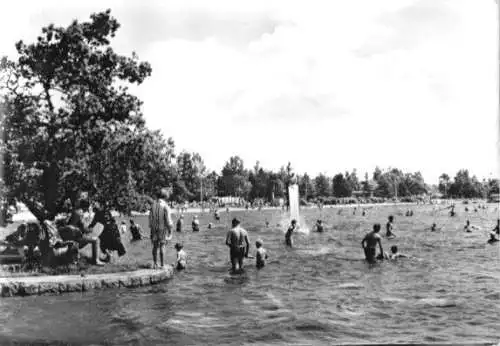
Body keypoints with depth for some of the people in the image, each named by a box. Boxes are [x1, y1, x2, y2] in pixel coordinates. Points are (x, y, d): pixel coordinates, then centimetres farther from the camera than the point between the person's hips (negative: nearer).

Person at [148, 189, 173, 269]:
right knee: (162, 247, 0)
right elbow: (168, 220, -13)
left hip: (154, 229, 4)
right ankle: (162, 264, 1)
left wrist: (151, 228, 15)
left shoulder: (153, 205, 2)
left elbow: (150, 218, 6)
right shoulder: (165, 206, -12)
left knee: (155, 246, 11)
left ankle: (155, 264, 14)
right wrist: (170, 230, -4)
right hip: (163, 229, -4)